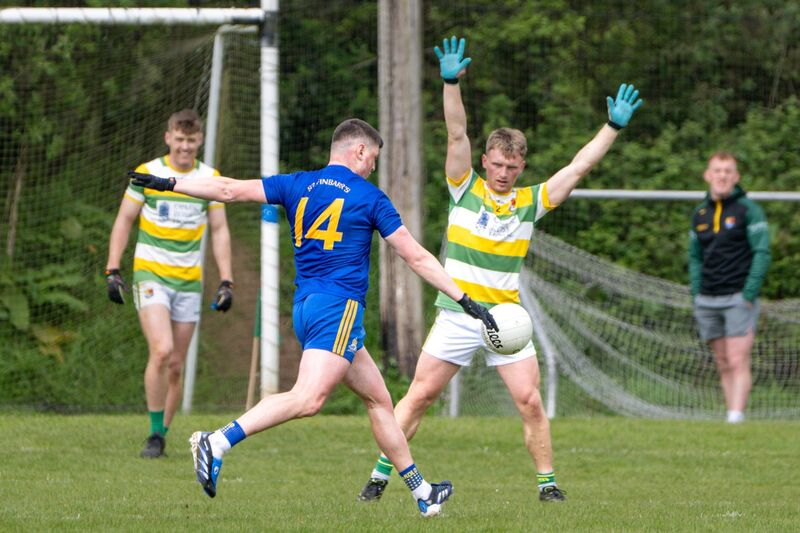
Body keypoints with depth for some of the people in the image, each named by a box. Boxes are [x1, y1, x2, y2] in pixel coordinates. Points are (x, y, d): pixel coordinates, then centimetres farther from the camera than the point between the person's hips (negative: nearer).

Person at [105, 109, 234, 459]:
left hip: (190, 281, 3)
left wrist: (226, 281, 3)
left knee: (175, 366, 3)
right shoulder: (148, 173, -1)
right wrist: (113, 270, -3)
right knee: (161, 351, -21)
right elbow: (124, 220, 5)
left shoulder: (210, 179, 6)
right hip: (150, 274, -3)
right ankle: (155, 434, -11)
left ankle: (162, 434, 18)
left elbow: (219, 230, 11)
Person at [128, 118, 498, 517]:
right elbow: (416, 257, 2)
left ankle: (422, 494, 20)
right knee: (309, 398, -23)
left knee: (378, 398, 15)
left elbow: (231, 190, 7)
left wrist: (168, 184, 15)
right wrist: (464, 300, 7)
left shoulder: (297, 185, 13)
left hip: (305, 305, 8)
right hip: (339, 308, -8)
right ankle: (218, 442, -40)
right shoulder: (370, 198, 0)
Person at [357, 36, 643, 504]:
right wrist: (452, 83, -22)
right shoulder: (466, 190, 0)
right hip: (457, 317, -1)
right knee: (419, 396, -1)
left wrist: (613, 127, 1)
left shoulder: (529, 202, 5)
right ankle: (380, 476, 7)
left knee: (530, 401, -7)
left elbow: (578, 168, 5)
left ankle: (548, 482, 5)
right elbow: (457, 135, -10)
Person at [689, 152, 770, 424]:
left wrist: (749, 294, -14)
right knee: (723, 366, 7)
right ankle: (731, 415, 9)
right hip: (708, 300, 5)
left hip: (738, 298, -5)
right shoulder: (700, 213, 13)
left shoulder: (748, 210, -3)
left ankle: (736, 417, -17)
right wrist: (696, 294, 7)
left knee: (738, 363, -12)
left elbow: (762, 253, -7)